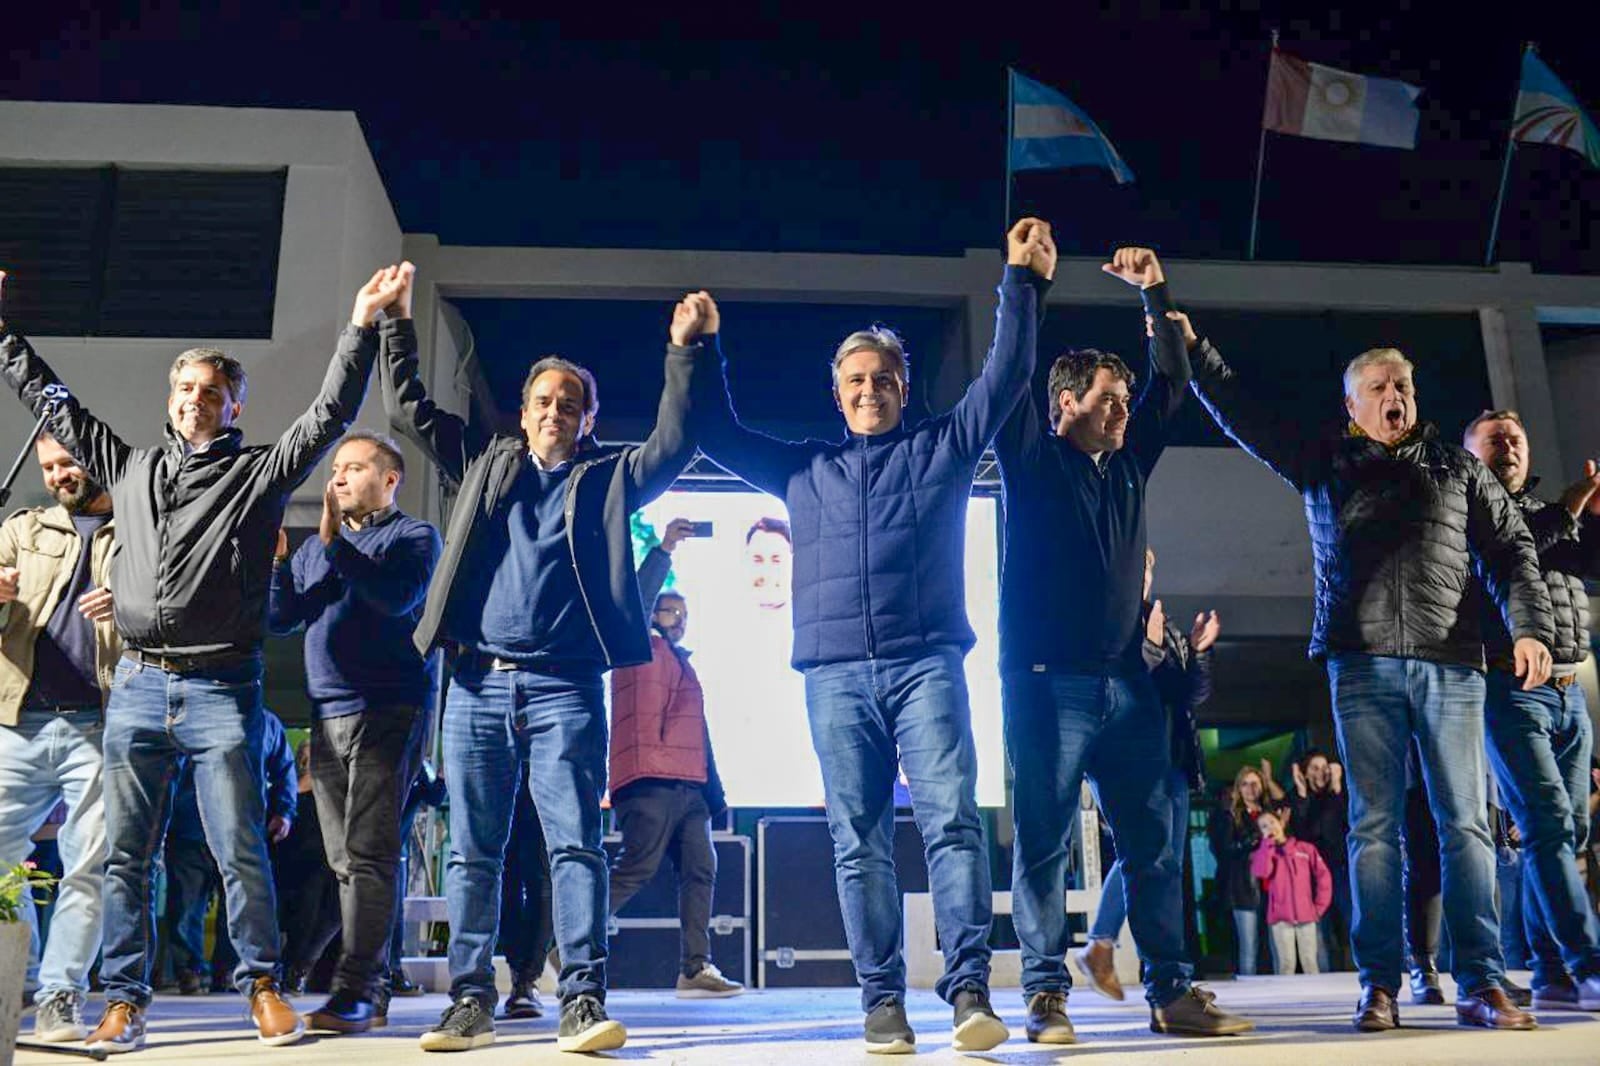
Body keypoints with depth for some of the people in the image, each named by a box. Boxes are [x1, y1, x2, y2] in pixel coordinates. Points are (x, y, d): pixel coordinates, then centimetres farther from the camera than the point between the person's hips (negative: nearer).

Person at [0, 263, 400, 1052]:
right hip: (136, 688, 4)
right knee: (125, 855, 6)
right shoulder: (129, 467, 16)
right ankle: (124, 1000, 16)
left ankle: (261, 983, 11)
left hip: (220, 692, -3)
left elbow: (329, 416, -4)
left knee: (241, 852, -2)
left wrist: (361, 326, -11)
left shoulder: (260, 473, 5)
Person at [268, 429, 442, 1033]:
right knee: (345, 861, 7)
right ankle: (372, 988, 13)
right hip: (327, 714, 7)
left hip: (388, 710, -6)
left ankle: (355, 991, -13)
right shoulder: (315, 546, 22)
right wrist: (276, 558, -1)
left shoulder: (414, 536, 3)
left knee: (367, 853, -12)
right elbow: (281, 619, 14)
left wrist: (334, 542, -16)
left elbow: (398, 596, -15)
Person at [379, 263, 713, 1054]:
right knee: (472, 852, 5)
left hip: (564, 689, -2)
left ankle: (582, 1001, -7)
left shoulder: (609, 477, 14)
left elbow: (675, 441, 4)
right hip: (477, 684, 2)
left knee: (576, 847, -7)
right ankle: (470, 1001, 12)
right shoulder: (484, 463, 19)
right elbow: (408, 408, 20)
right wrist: (398, 323, 14)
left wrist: (686, 350, -4)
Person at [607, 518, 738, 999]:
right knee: (636, 867, -13)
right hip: (650, 781, -8)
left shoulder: (685, 666, 27)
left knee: (701, 870, 3)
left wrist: (715, 794, 23)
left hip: (689, 787, 8)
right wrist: (664, 550, -13)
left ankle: (696, 969, 4)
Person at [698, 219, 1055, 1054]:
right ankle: (882, 999, 4)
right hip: (835, 674, 2)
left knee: (951, 821, -12)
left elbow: (1006, 376, 12)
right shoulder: (803, 469, 22)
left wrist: (1023, 281, 8)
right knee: (859, 841, 0)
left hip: (926, 663, -2)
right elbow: (717, 434, 25)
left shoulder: (942, 448, 16)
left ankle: (968, 990, -10)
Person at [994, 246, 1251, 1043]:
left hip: (1124, 679, 6)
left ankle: (1171, 993, 12)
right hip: (1046, 678, -5)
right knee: (1044, 840, -3)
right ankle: (1046, 995, 2)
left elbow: (1173, 380, 23)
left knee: (1154, 841, 5)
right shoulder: (1032, 457, 3)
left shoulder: (1127, 462, 17)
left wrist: (1154, 296, 19)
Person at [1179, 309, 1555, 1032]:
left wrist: (1530, 626, -1)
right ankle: (1379, 985, 2)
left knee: (1465, 822, -1)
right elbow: (1243, 412, 12)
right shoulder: (1325, 465, 14)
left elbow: (1512, 552, 13)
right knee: (1375, 824, -1)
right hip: (1363, 664, -1)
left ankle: (1480, 984, 4)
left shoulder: (1459, 468, 17)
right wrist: (1193, 348, 4)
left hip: (1451, 664, 1)